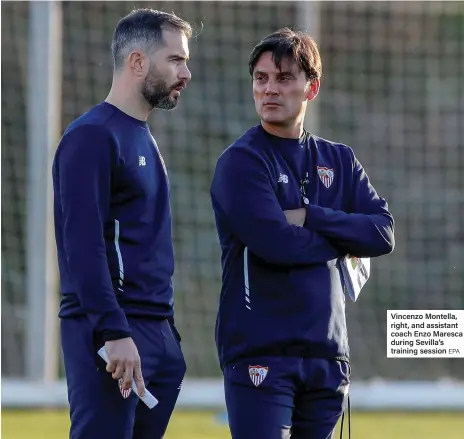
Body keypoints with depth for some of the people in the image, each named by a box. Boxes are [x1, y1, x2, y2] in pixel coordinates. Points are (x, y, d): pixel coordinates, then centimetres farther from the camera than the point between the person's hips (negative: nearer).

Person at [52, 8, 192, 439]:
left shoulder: (144, 140, 20)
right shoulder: (92, 137, -9)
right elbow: (83, 245, -17)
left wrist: (167, 333, 18)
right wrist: (114, 332, -23)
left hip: (158, 335, 9)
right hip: (112, 335, -9)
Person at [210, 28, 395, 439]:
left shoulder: (339, 160, 14)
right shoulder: (240, 161, -4)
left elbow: (383, 233, 1)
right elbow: (275, 244, -17)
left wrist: (310, 218, -11)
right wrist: (343, 238, -1)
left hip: (327, 352, 5)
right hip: (260, 353, -5)